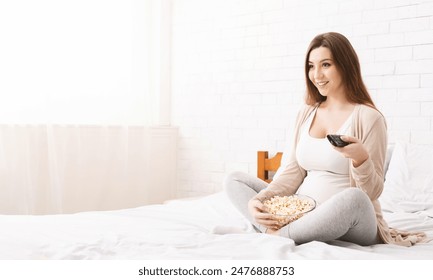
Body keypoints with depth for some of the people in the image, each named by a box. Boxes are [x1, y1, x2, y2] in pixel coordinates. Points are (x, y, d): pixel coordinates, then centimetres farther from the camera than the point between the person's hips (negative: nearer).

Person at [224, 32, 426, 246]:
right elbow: (293, 172, 9)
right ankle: (272, 230, -26)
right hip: (302, 215, 6)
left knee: (354, 198, -40)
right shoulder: (306, 113, 12)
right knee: (233, 180, 0)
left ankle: (279, 235, -19)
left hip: (351, 224, -5)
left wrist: (360, 158, -28)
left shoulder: (368, 118, -6)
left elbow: (372, 192, -7)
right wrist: (260, 198, -9)